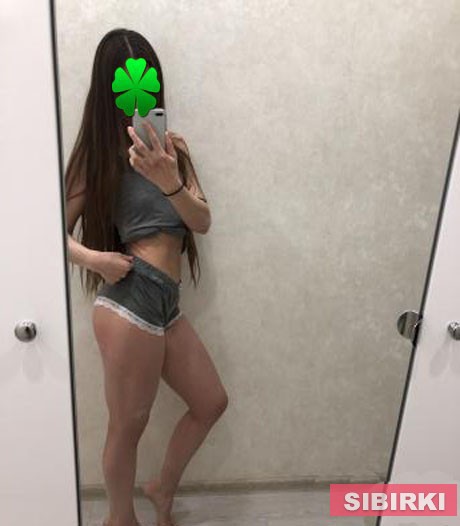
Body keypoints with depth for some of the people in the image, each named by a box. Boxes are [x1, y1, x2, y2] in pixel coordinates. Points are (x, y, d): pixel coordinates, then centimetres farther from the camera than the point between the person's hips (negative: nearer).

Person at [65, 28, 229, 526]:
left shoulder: (171, 146, 12)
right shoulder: (100, 153, -2)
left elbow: (203, 221, -2)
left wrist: (169, 182, -20)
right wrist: (94, 258, -21)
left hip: (163, 304, 7)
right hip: (131, 301, -7)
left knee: (211, 402, 19)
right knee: (128, 426, 9)